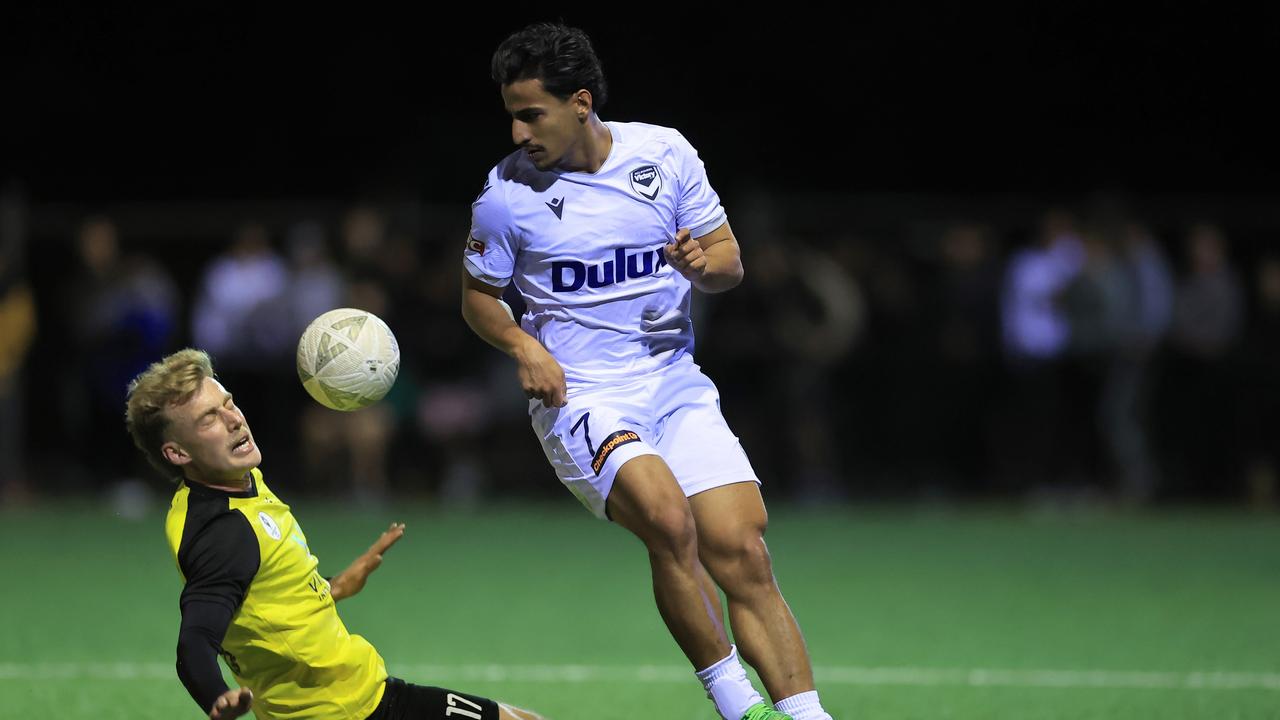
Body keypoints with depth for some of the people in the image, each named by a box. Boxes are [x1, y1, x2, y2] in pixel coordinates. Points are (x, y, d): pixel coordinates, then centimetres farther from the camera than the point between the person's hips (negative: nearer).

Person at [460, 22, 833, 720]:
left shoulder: (665, 153, 1)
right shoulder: (507, 193, -4)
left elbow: (730, 261, 10)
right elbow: (479, 294, 10)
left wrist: (704, 264, -14)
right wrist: (524, 347, -8)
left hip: (676, 384, 3)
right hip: (579, 400, -3)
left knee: (743, 556, -10)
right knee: (667, 517, -29)